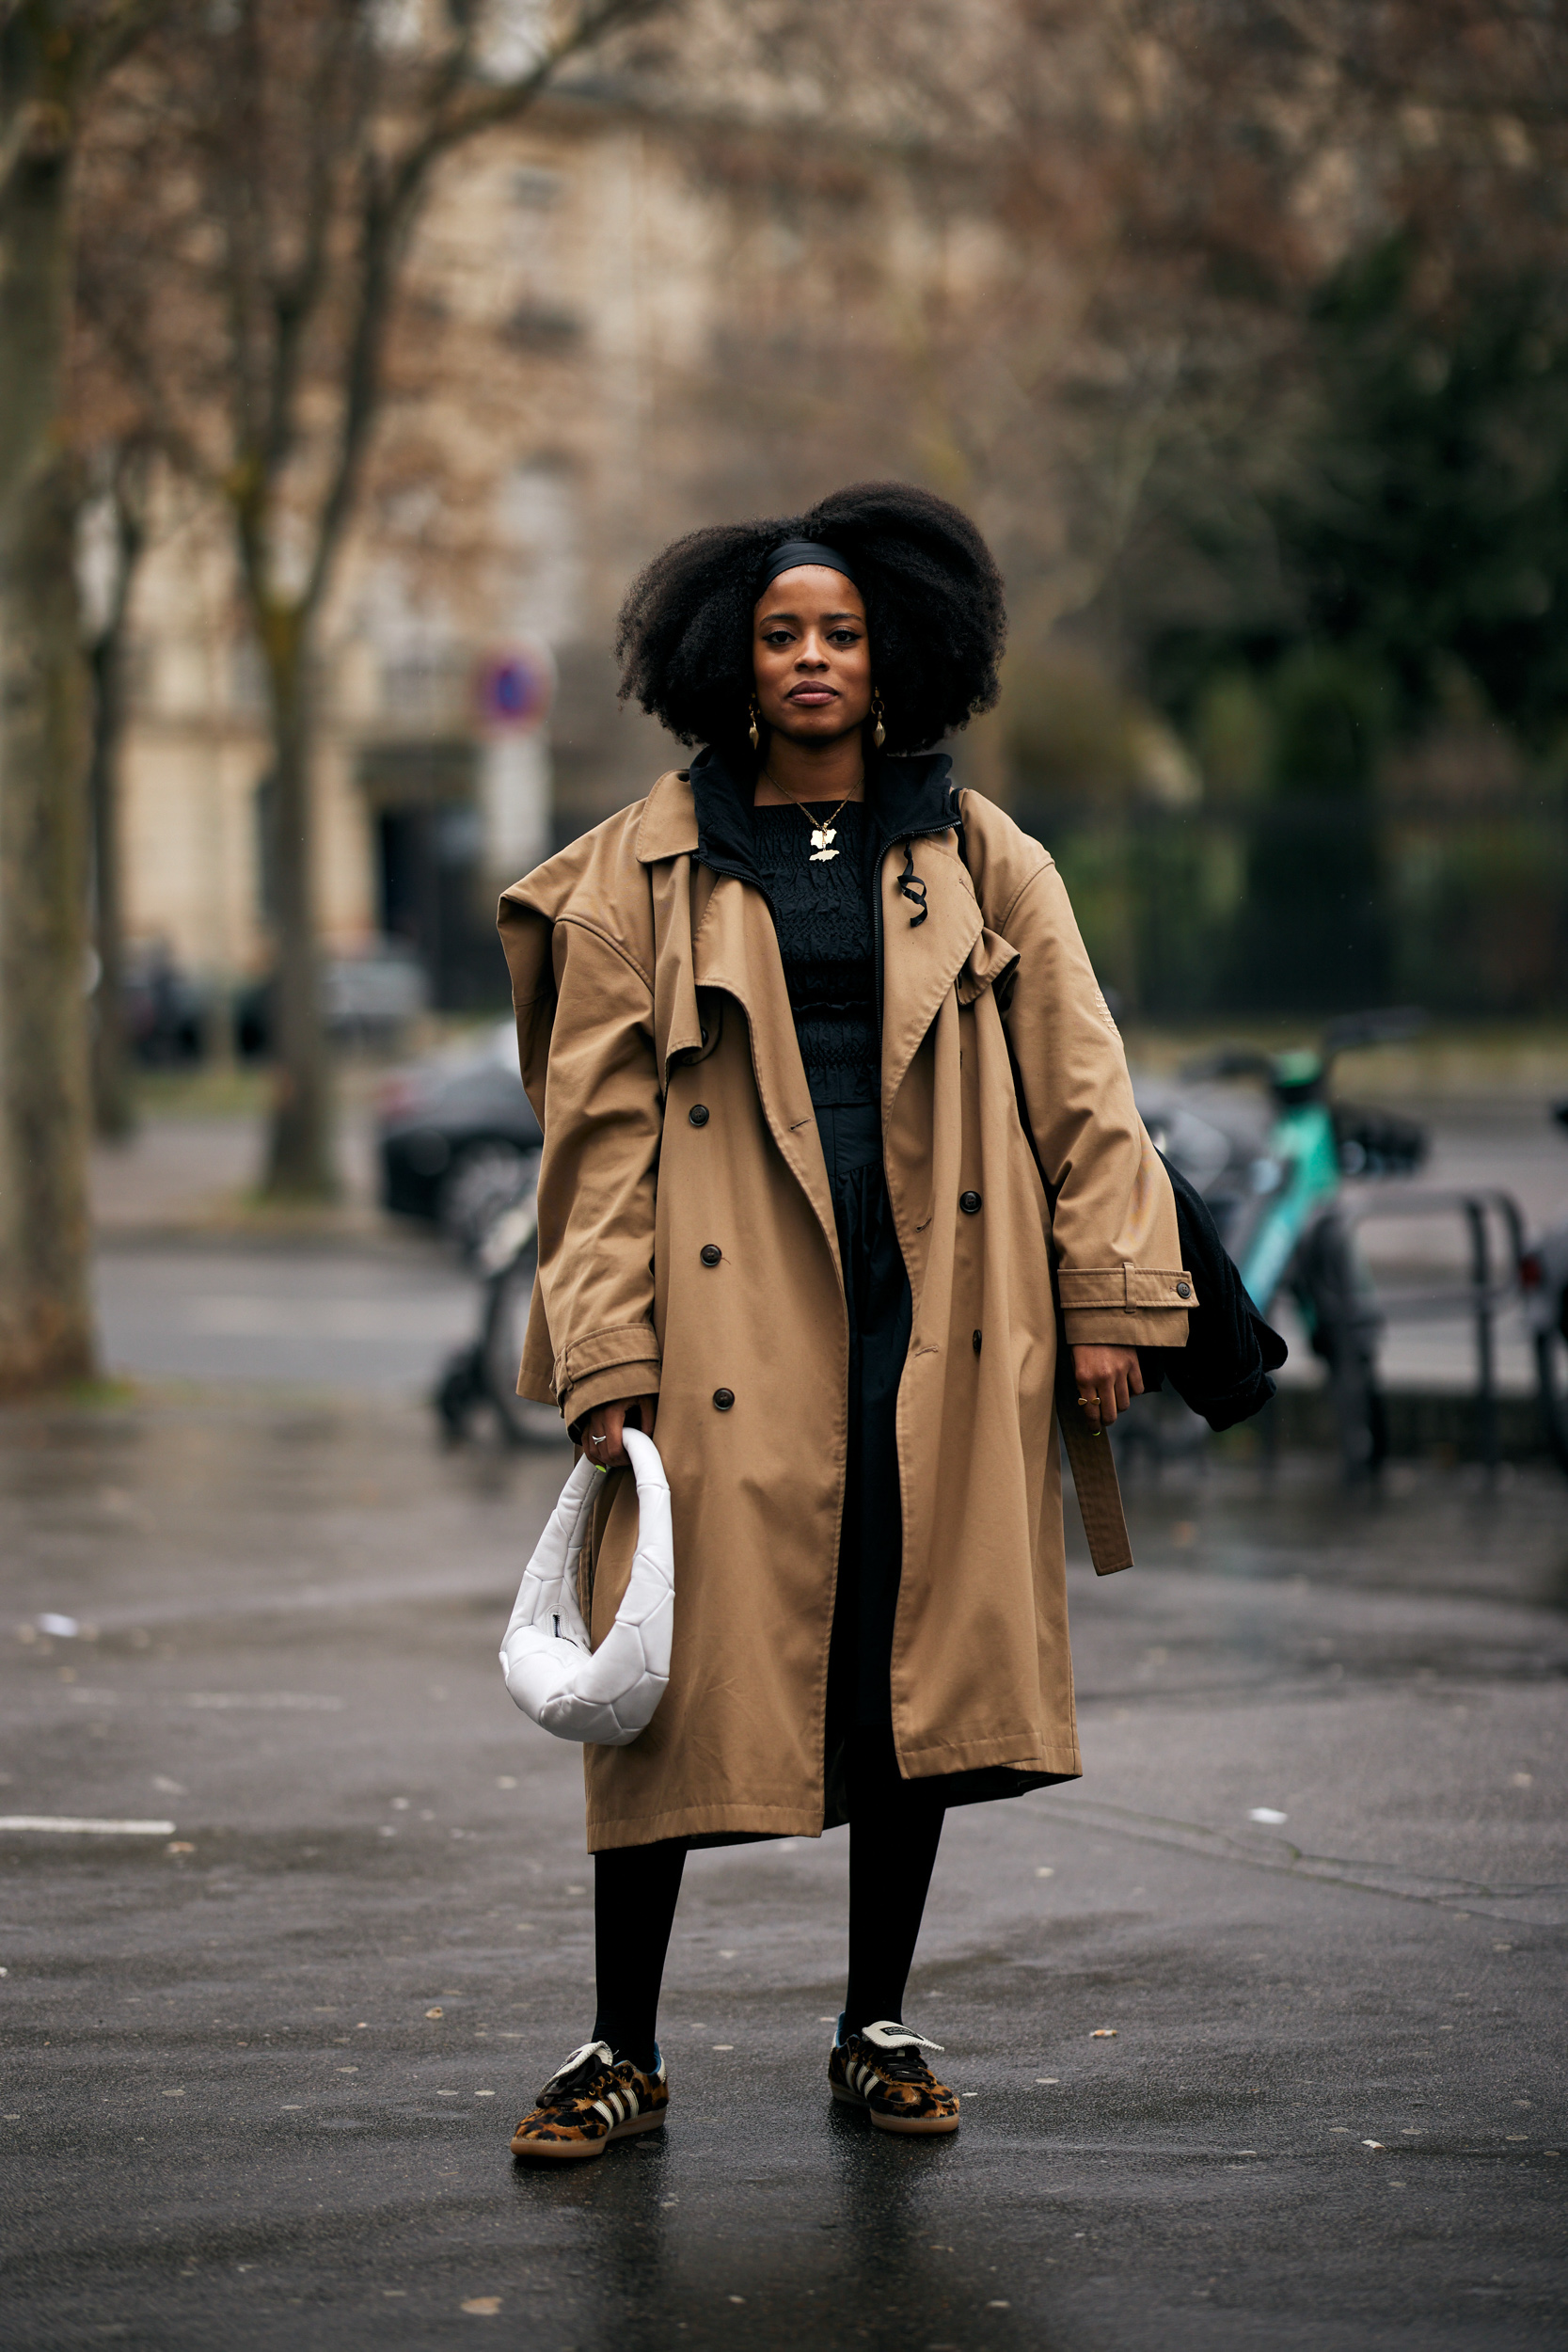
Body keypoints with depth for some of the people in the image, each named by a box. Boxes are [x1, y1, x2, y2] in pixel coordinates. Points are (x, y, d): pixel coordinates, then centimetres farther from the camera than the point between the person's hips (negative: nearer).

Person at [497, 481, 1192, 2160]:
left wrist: (1110, 1297, 1)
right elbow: (603, 1125, 3)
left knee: (916, 1667, 5)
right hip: (732, 1322, -2)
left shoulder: (976, 859, 10)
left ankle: (878, 2032, 20)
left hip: (933, 1321, 2)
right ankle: (622, 2050, 9)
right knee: (682, 1674, -3)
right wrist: (605, 1353, -4)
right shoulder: (649, 870, 6)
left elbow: (1079, 1085, 9)